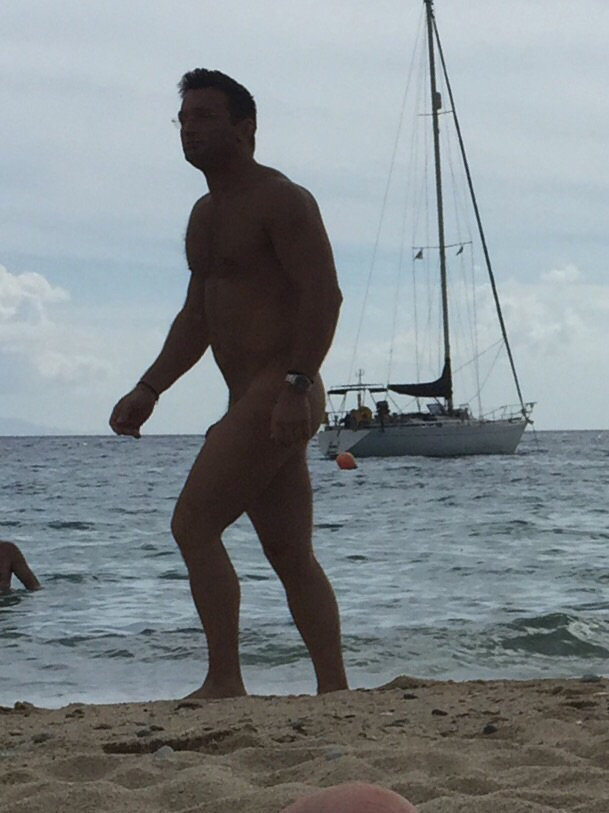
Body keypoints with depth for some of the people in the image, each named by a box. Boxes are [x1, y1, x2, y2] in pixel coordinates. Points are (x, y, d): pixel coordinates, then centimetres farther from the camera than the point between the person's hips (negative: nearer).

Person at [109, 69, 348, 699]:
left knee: (194, 523, -14)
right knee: (291, 555, 7)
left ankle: (224, 681, -14)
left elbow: (323, 294, -19)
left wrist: (295, 386, -28)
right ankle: (334, 688, 8)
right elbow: (196, 317, 25)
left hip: (279, 395, -10)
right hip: (255, 405, 10)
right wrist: (147, 391, 16)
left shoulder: (281, 200, -8)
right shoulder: (206, 215, 21)